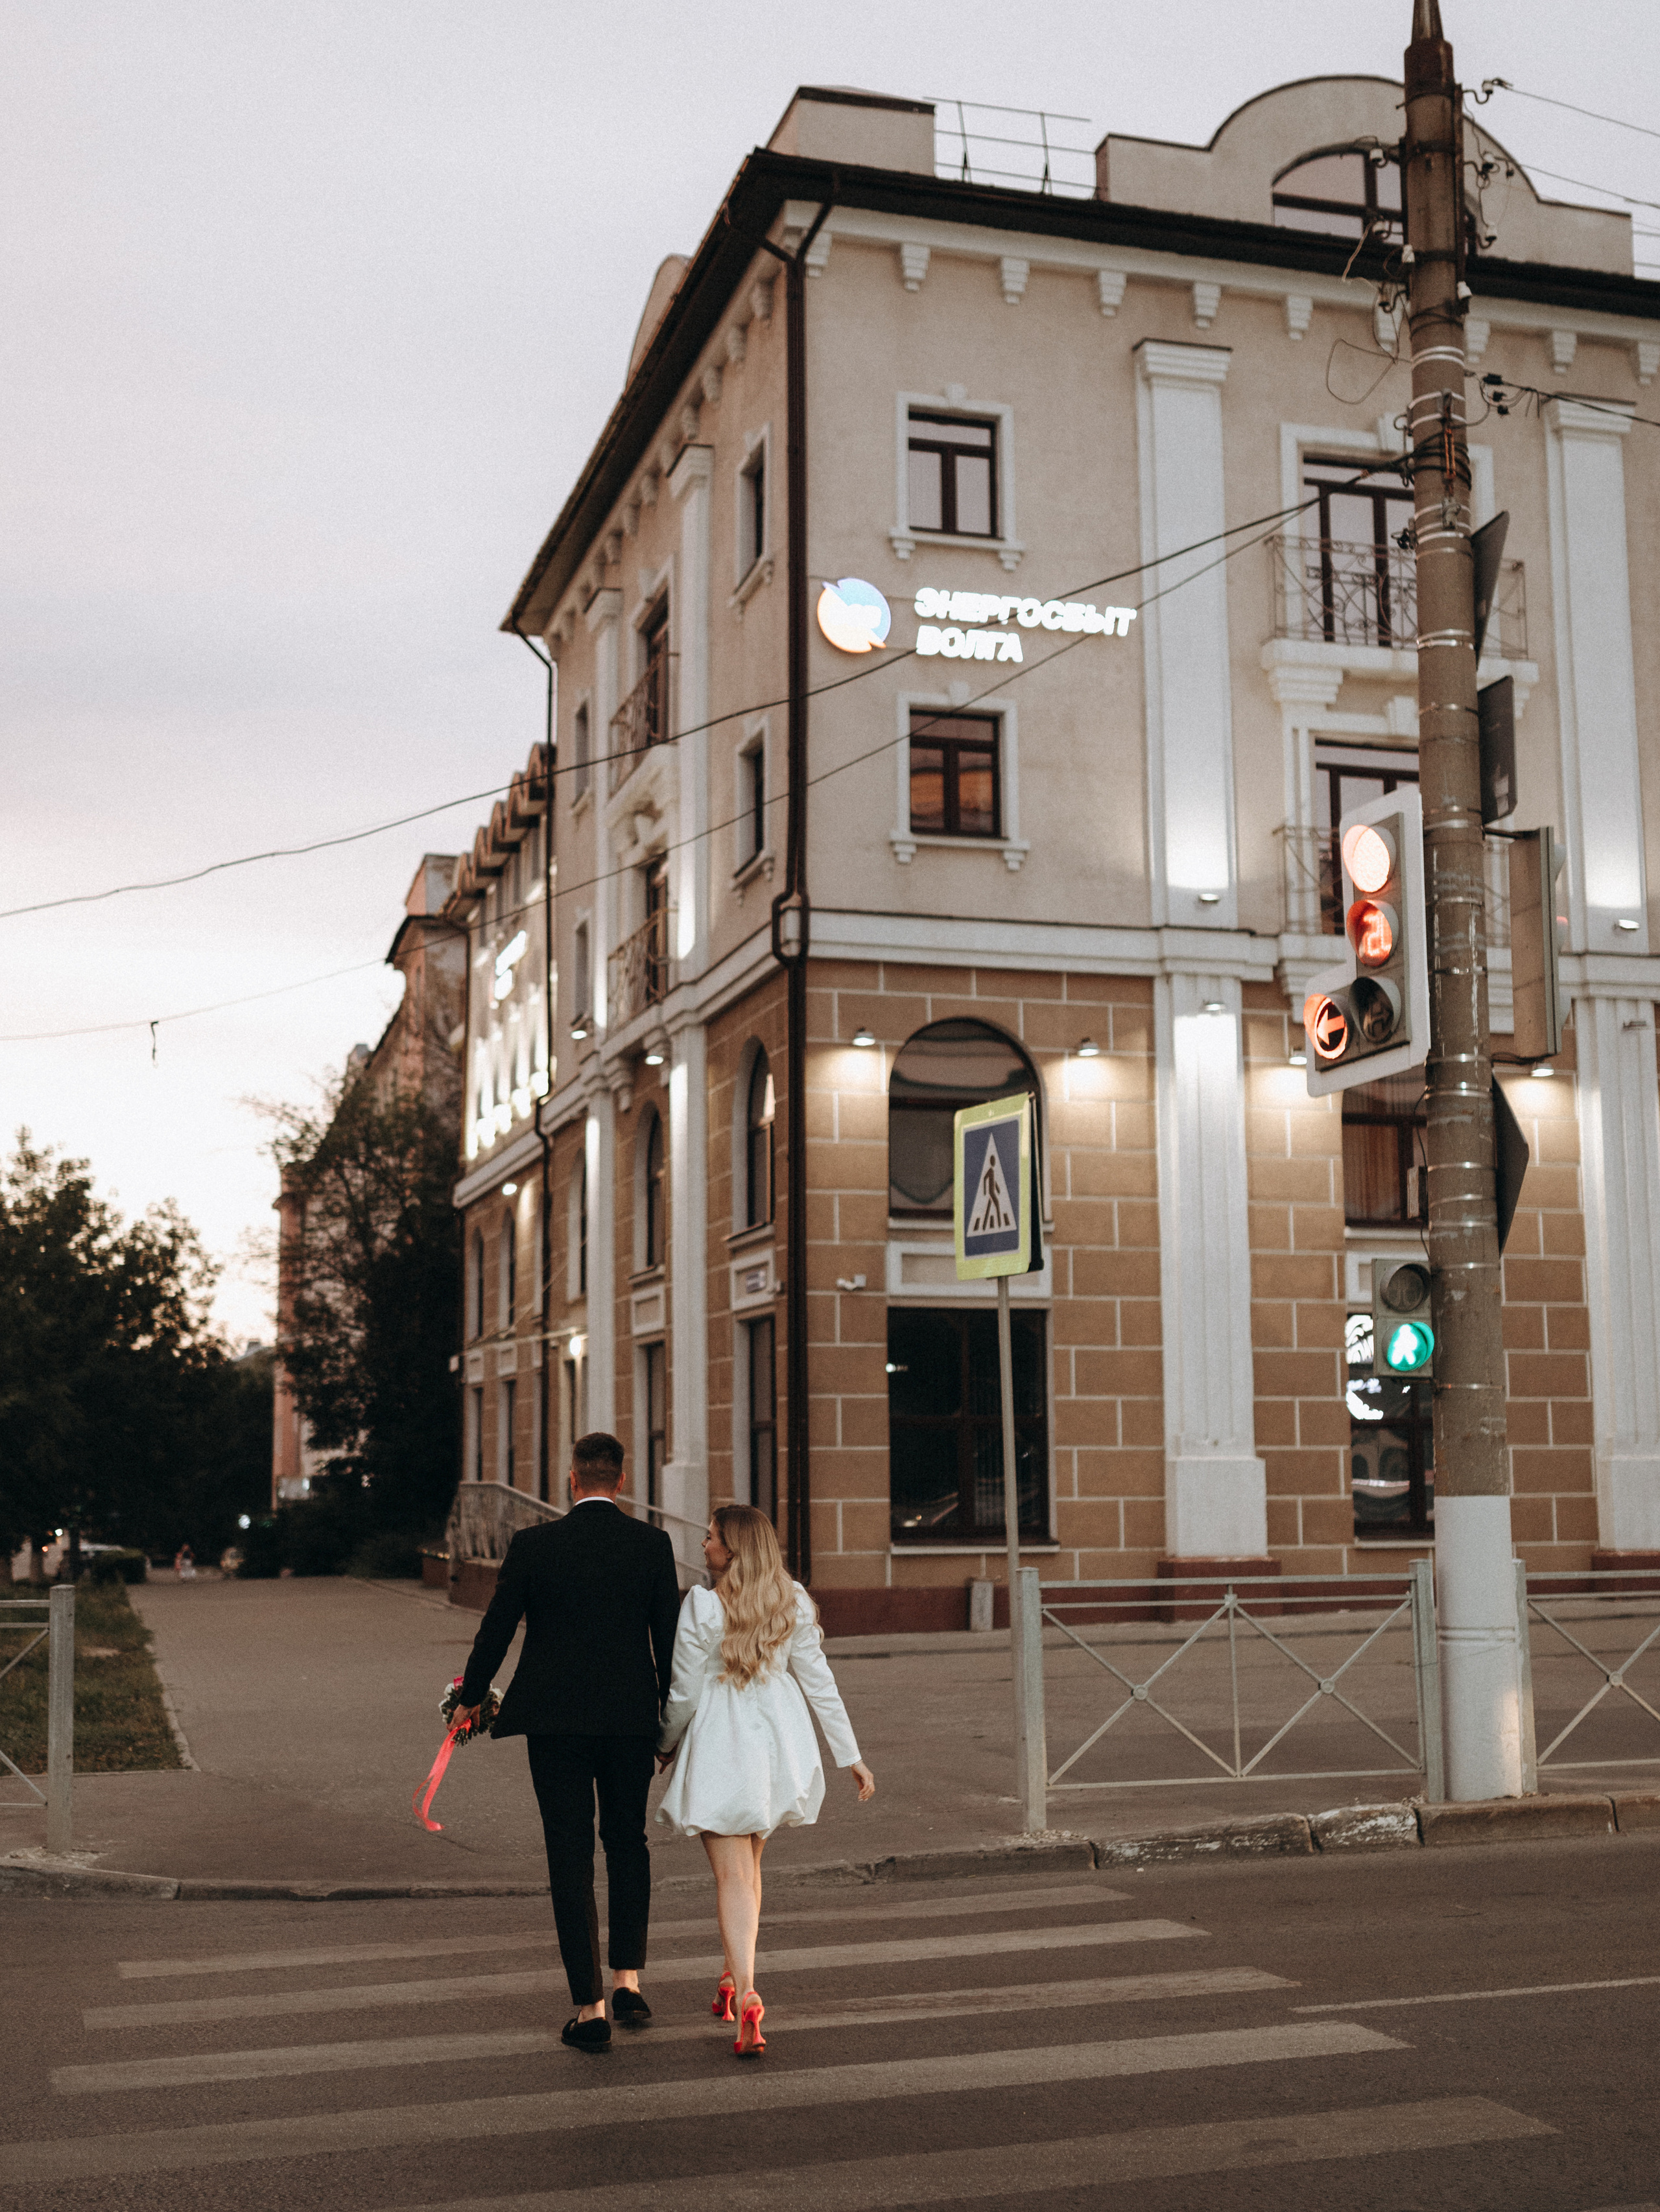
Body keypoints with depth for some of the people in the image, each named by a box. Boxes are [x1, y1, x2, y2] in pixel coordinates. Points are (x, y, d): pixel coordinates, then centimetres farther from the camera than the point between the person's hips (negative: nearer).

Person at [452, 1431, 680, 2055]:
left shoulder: (533, 1546, -7)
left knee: (571, 1860, 5)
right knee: (628, 1843, 21)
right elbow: (670, 1637, 0)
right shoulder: (653, 1545, -4)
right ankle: (627, 1980, 17)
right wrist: (672, 1717, 13)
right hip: (630, 1719, 2)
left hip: (556, 1722, -2)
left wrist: (469, 1698, 17)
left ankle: (591, 2009, 4)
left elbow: (496, 1629, 1)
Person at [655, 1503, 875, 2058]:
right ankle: (733, 1980, 33)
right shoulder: (793, 1603, -1)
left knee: (733, 1876, -2)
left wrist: (668, 1744, 10)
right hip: (779, 1743, 5)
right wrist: (850, 1756, 7)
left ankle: (747, 1996, -15)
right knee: (748, 1864, 23)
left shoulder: (702, 1606, -15)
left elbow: (685, 1694, -8)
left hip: (721, 1745, -5)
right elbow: (819, 1682, 1)